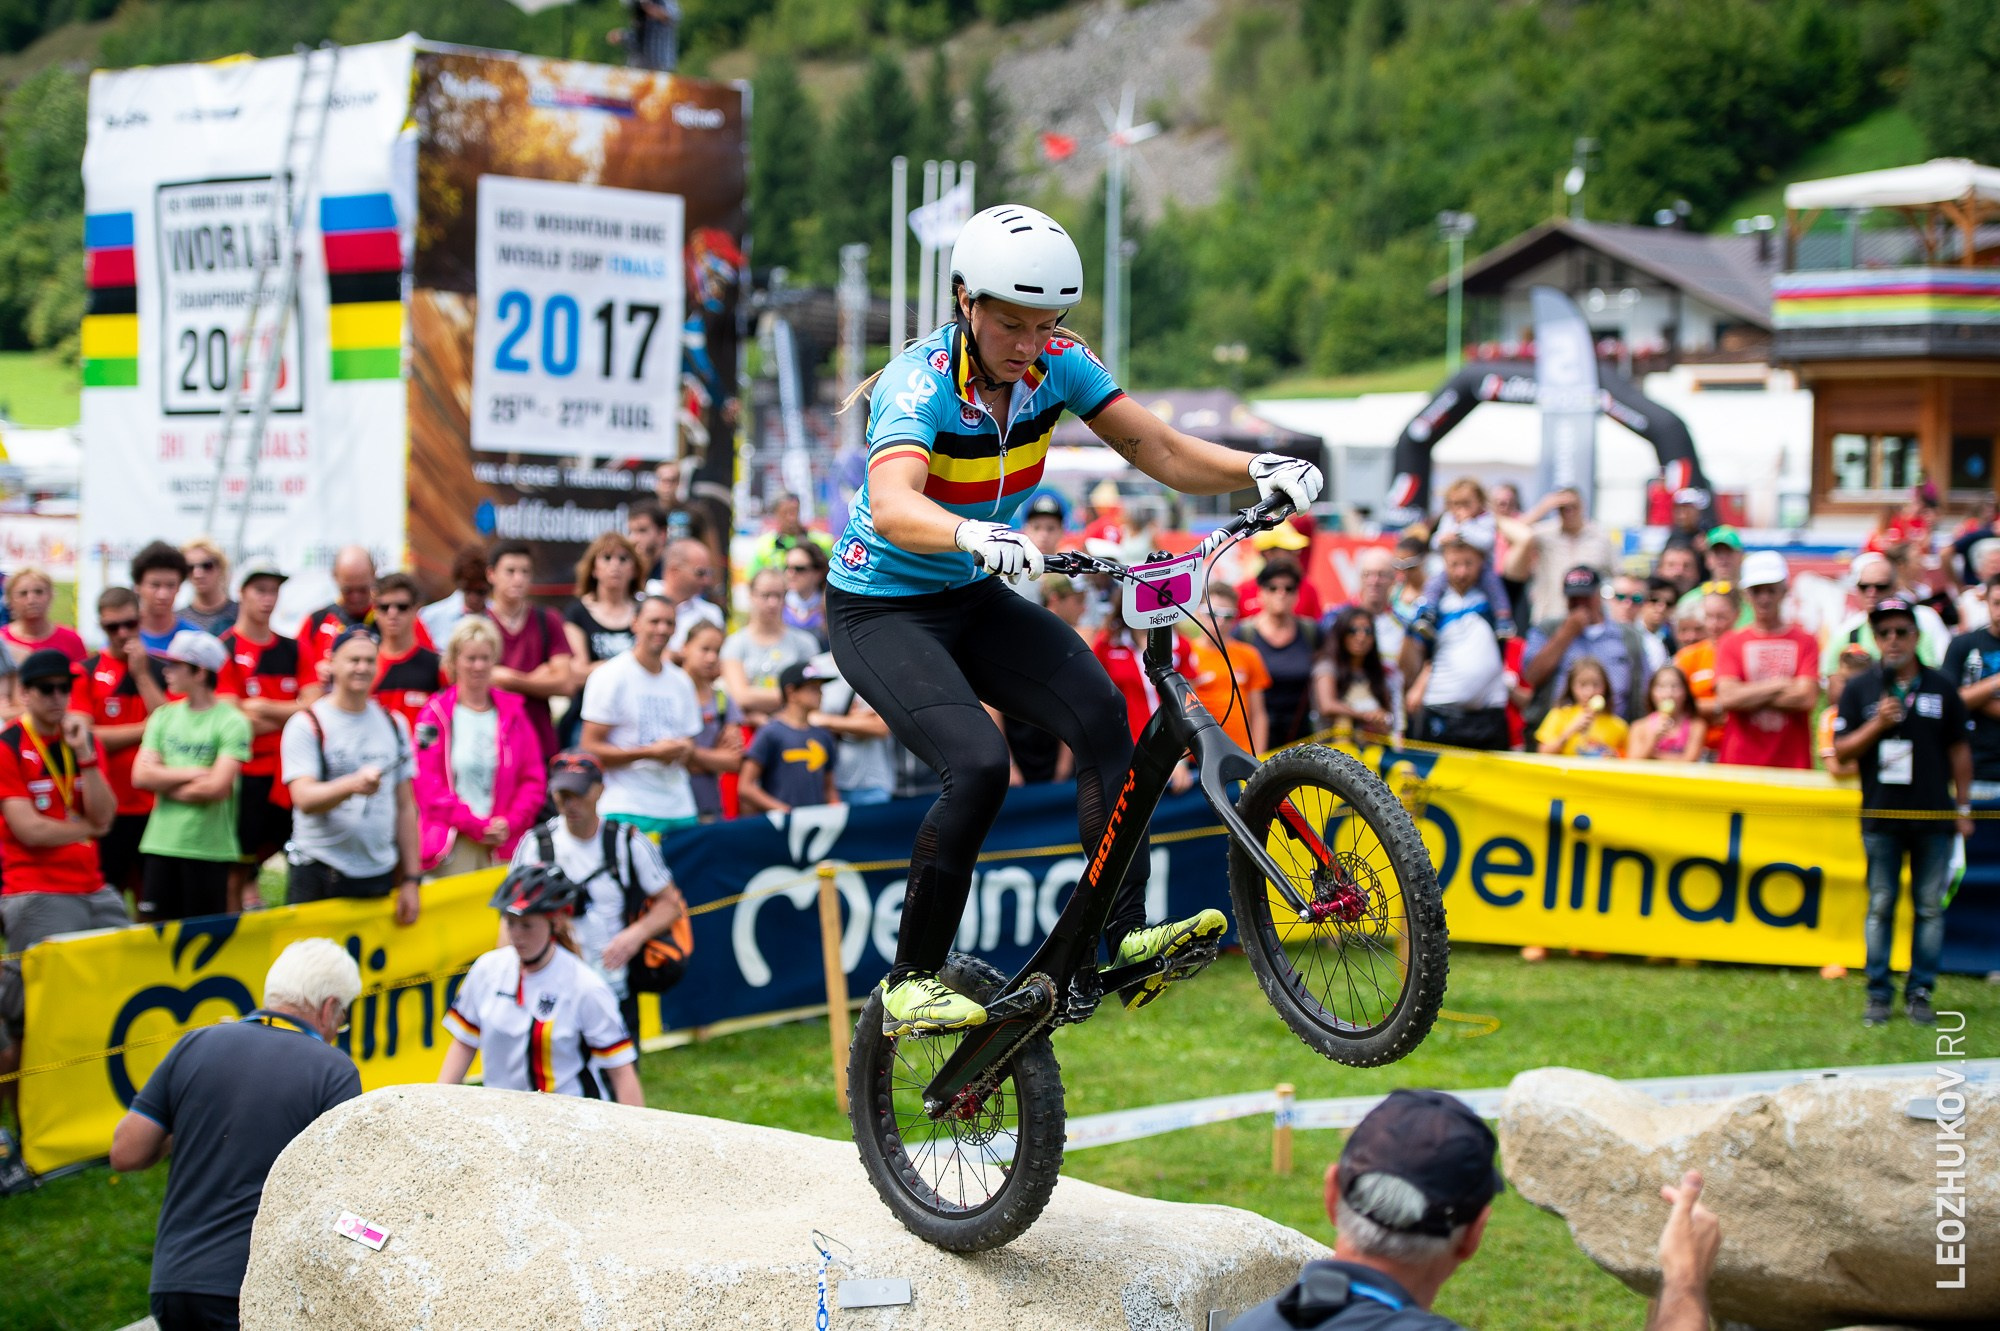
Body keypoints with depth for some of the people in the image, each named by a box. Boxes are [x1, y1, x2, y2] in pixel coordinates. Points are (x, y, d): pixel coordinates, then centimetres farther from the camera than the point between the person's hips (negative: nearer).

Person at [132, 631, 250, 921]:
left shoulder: (231, 722, -6)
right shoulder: (163, 716, 10)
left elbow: (217, 787, -16)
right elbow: (141, 775, 0)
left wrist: (165, 784, -4)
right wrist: (192, 773, -9)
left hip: (209, 850, -5)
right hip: (160, 844, 5)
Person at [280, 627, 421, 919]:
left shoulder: (393, 724, 14)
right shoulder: (306, 725, 0)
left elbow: (406, 807, 14)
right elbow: (305, 799, -13)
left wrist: (411, 880, 9)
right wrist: (354, 784, -32)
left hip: (380, 876, 4)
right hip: (319, 876, -4)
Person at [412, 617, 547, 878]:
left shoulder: (513, 711, 14)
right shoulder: (436, 714, 3)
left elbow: (534, 779, 12)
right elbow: (427, 784, -3)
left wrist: (510, 823, -4)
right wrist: (476, 825, -9)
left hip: (503, 846, 3)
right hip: (452, 845, -3)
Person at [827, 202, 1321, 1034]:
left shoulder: (1057, 366, -9)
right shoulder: (918, 384, -27)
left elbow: (1159, 450, -13)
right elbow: (894, 507, -45)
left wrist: (1259, 471, -31)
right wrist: (978, 536, -65)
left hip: (972, 600, 6)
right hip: (880, 611, -6)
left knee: (1098, 709, -20)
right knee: (977, 764, -26)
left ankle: (1127, 936, -20)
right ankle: (911, 983, -12)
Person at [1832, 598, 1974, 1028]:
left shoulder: (1941, 687, 6)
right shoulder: (1860, 689, 4)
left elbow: (1959, 750, 10)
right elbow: (1841, 751, 1)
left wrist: (1963, 807, 8)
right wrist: (1877, 725, -14)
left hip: (1933, 816, 0)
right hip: (1881, 815, 0)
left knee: (1930, 908, 2)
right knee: (1881, 907, 3)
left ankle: (1920, 991, 9)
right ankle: (1878, 993, 9)